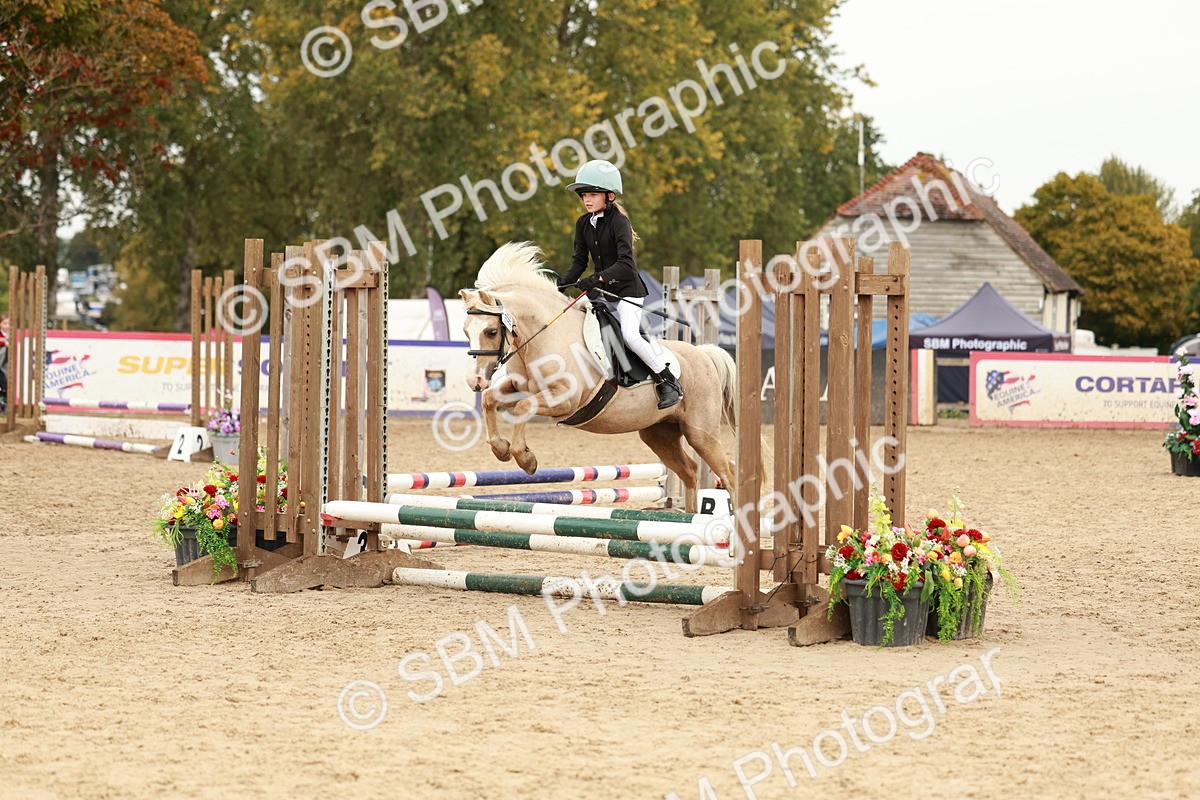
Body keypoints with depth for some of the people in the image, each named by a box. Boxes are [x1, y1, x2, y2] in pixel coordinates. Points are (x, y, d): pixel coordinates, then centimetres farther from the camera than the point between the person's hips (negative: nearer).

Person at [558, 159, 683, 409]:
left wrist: (598, 278, -40)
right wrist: (566, 280, -12)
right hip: (603, 290, 8)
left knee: (630, 335, -22)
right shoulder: (583, 224, 4)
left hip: (627, 289, -8)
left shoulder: (618, 222, -17)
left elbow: (625, 263, -27)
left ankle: (669, 383, -11)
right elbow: (580, 260, 7)